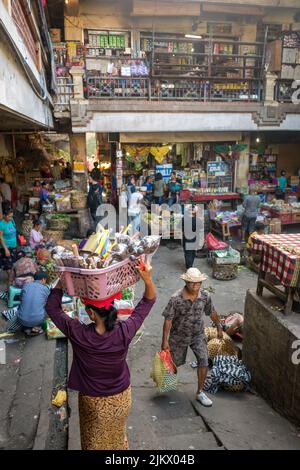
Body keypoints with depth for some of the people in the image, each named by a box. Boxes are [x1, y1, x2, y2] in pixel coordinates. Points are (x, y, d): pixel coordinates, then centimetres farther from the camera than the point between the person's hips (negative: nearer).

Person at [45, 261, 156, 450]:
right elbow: (148, 301, -17)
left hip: (93, 402, -1)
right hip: (121, 398, 1)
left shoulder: (79, 335, -31)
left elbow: (52, 307, -17)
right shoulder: (124, 332, -29)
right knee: (118, 438, 31)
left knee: (95, 442, 28)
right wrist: (148, 279, -32)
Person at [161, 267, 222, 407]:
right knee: (175, 362, 15)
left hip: (198, 335, 2)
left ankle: (200, 393, 13)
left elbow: (212, 312, 4)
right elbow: (168, 320, -19)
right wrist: (165, 341, -15)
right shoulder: (176, 299, -27)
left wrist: (219, 327, 15)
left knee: (203, 362, -7)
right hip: (179, 336, -2)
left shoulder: (205, 296, -15)